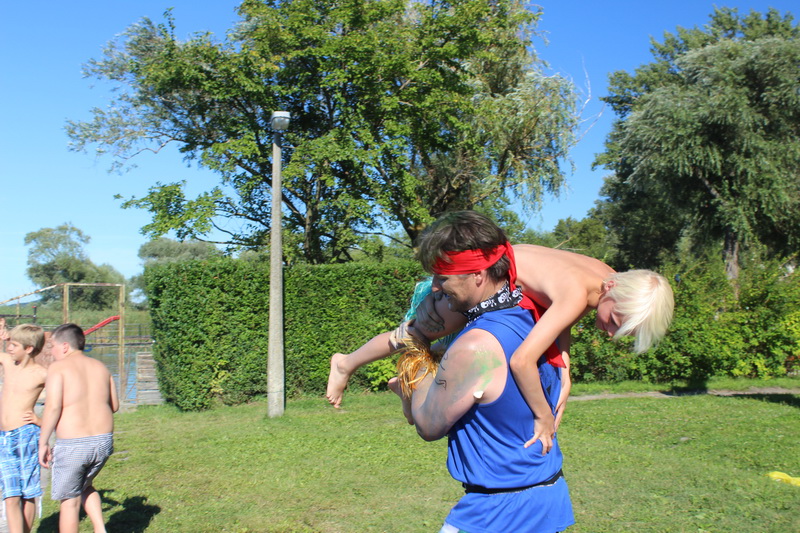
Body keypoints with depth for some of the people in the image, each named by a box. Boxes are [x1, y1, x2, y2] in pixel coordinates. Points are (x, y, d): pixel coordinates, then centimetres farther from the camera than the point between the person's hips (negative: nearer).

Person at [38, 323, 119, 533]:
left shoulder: (58, 367, -6)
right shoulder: (100, 367, 10)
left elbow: (53, 407, -15)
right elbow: (114, 405, 13)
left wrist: (43, 443, -6)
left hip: (72, 445, -6)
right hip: (103, 441, 6)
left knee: (69, 500, 10)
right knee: (85, 486, 28)